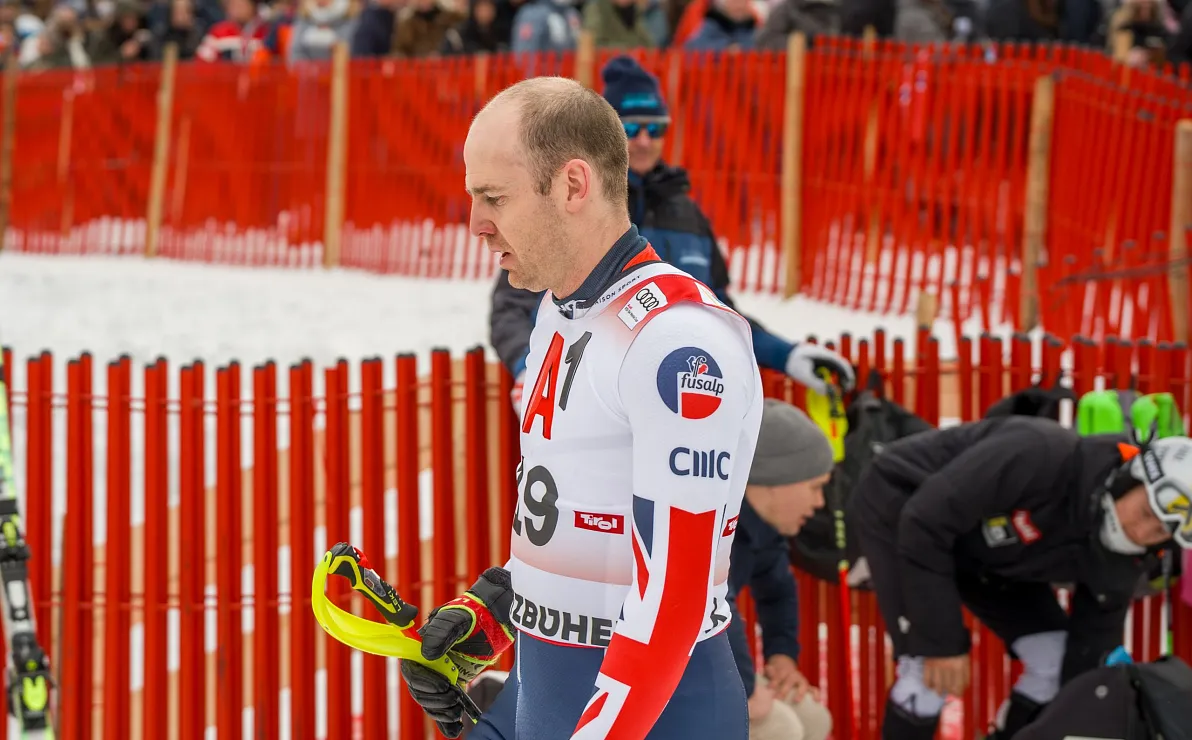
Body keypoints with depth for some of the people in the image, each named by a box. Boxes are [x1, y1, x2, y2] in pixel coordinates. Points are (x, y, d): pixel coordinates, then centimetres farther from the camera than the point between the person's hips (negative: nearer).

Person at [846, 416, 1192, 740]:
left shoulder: (1122, 555, -16)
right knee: (931, 670, -21)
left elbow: (1094, 647, -6)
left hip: (983, 545, 7)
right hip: (898, 506, -7)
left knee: (1056, 659, -1)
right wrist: (941, 641, -30)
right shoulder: (1041, 458, -40)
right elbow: (924, 522, -35)